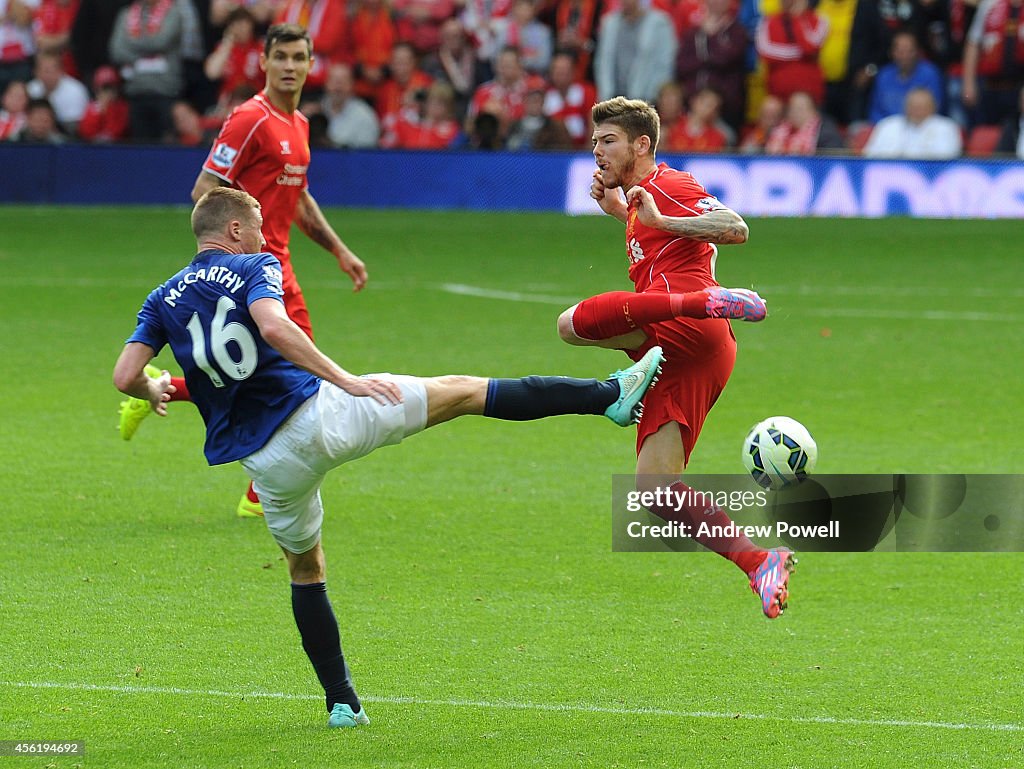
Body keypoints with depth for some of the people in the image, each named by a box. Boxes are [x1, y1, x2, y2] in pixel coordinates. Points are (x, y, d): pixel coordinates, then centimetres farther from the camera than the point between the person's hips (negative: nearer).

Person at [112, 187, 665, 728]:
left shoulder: (163, 300, 11)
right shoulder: (254, 268, -1)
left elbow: (125, 377, 1)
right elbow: (273, 326, -22)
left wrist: (154, 393, 24)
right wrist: (345, 380, -20)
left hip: (265, 459, 4)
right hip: (314, 414, -4)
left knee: (304, 568, 26)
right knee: (461, 392, 4)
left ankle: (341, 701, 22)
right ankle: (610, 396, 1)